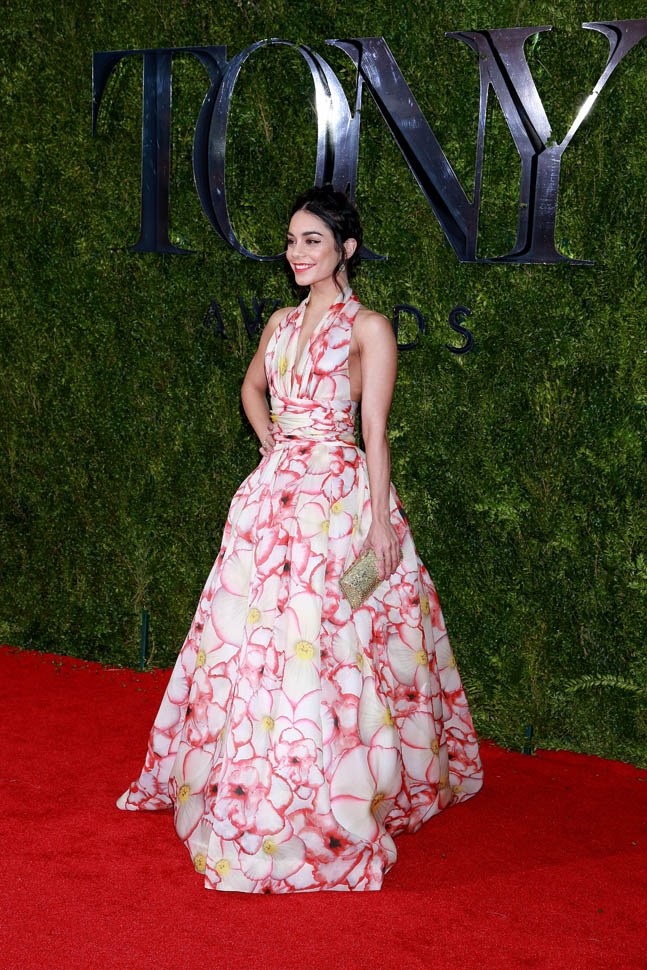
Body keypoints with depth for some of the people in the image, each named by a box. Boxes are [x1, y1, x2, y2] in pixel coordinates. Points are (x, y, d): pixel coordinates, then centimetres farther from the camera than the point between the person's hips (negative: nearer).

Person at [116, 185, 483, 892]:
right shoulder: (282, 322, 14)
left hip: (342, 495, -6)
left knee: (326, 642, -7)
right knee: (257, 638, 10)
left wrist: (380, 521, -14)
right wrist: (269, 436, 13)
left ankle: (339, 806, 7)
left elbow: (375, 433, -9)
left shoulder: (369, 328, -5)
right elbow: (252, 386, 32)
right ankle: (256, 785, 28)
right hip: (277, 489, 6)